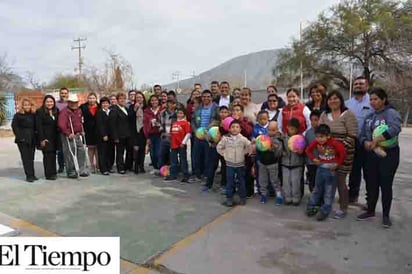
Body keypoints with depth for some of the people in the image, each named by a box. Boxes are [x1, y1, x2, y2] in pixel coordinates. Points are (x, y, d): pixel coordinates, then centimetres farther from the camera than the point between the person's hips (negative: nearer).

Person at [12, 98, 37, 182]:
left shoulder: (33, 115, 10)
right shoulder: (18, 115, -2)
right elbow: (14, 126, -4)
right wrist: (20, 137, -12)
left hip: (32, 140, 4)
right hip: (22, 140, -4)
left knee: (31, 158, 9)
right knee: (26, 158, -5)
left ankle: (32, 175, 15)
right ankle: (29, 175, -3)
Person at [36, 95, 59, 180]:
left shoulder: (56, 111, 11)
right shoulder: (40, 112, -6)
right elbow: (39, 127, -10)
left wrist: (58, 137, 6)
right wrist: (42, 139, -15)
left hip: (54, 137, 6)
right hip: (46, 137, -6)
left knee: (53, 154, 10)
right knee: (48, 155, -4)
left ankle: (53, 172, 20)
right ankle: (49, 174, 2)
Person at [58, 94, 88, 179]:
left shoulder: (79, 111, 12)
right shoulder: (64, 112, -12)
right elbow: (61, 125, -22)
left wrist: (82, 131, 17)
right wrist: (68, 134, -23)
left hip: (78, 135, 8)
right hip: (69, 136, -7)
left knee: (82, 152, 8)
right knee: (70, 154, -2)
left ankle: (82, 170, 17)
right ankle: (71, 172, 9)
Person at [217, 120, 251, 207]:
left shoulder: (243, 139, -9)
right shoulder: (225, 138, -7)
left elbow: (250, 147, 1)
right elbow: (219, 148, 4)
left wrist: (243, 153, -1)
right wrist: (225, 154, 0)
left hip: (240, 164, 0)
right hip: (229, 164, 0)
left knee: (241, 181, 10)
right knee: (230, 182, 4)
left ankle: (243, 197, 23)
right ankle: (229, 198, 13)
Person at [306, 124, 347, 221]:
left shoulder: (334, 143, -22)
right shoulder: (316, 142, -8)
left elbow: (343, 153, -24)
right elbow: (308, 149, 5)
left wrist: (337, 164, -17)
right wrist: (314, 158, -4)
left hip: (331, 170, -4)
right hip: (321, 168, 4)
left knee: (329, 192, 5)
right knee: (317, 189, 15)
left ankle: (324, 211, 13)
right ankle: (312, 207, 26)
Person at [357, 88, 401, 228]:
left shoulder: (391, 113, -9)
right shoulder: (369, 117, 11)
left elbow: (395, 128, -29)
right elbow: (362, 135, 11)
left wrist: (376, 140, -29)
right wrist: (366, 143, -12)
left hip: (388, 154, -6)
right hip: (371, 155, 6)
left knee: (386, 185, 3)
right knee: (371, 184, 12)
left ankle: (386, 215, 17)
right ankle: (370, 211, 28)